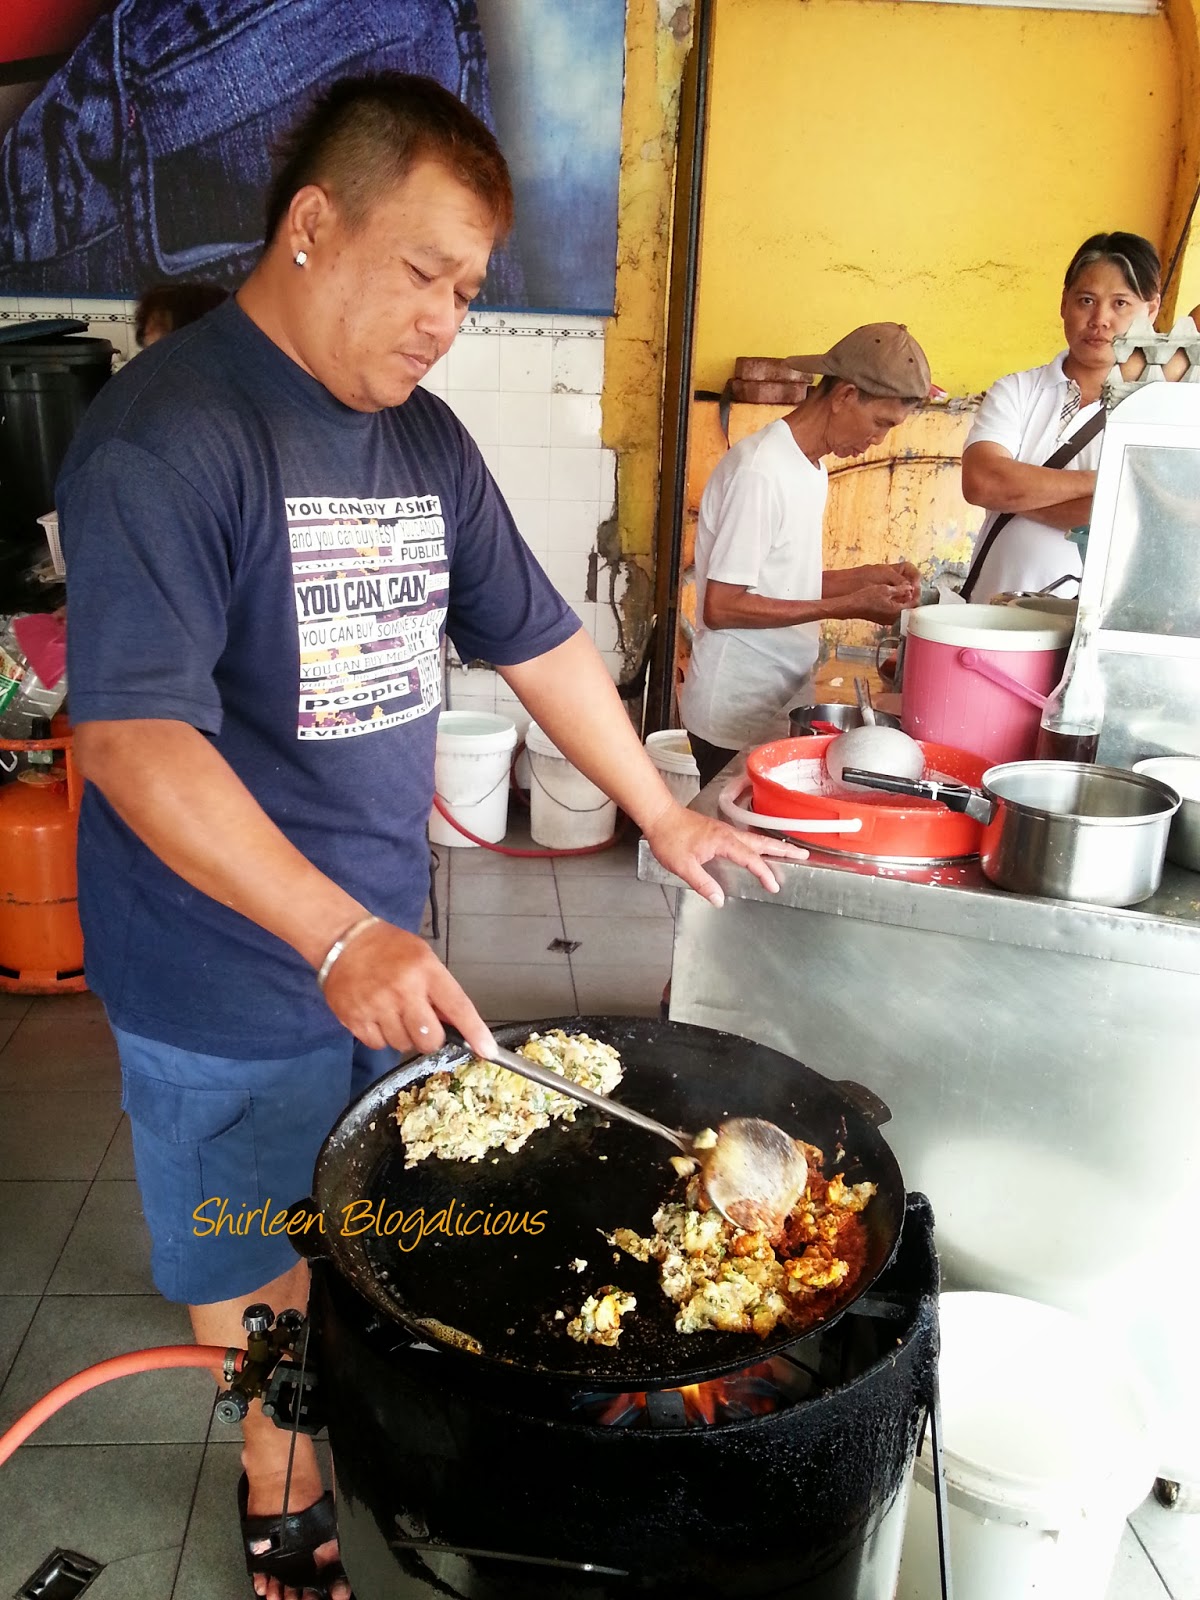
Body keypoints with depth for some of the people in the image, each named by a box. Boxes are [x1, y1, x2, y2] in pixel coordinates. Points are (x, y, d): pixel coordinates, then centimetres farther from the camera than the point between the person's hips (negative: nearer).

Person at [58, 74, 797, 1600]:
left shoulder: (426, 440, 5)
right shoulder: (162, 435, -19)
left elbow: (536, 640, 12)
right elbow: (130, 737, -27)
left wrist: (663, 815, 15)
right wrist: (339, 938, -34)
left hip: (385, 943, 7)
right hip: (231, 977, -6)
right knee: (260, 1259, 15)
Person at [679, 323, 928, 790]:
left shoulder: (811, 467, 10)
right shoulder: (760, 470, -18)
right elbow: (721, 606, -21)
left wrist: (866, 577, 0)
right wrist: (849, 605, -19)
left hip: (781, 707, 8)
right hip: (738, 717, -8)